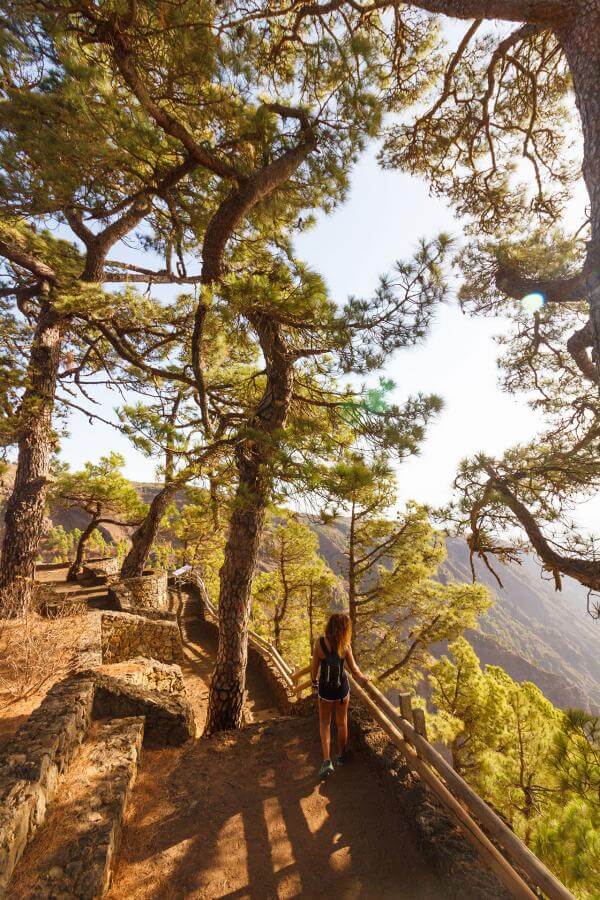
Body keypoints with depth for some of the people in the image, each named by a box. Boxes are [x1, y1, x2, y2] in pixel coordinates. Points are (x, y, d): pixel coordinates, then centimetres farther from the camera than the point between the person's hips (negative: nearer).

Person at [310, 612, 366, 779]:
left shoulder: (319, 642, -20)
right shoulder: (345, 645, -20)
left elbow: (314, 666, -11)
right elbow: (353, 668, -9)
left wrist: (314, 682, 9)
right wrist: (362, 677, 12)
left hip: (325, 689, 0)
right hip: (342, 688, 1)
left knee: (325, 723, 20)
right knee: (342, 723, 23)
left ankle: (327, 761, 11)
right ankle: (342, 755, 40)